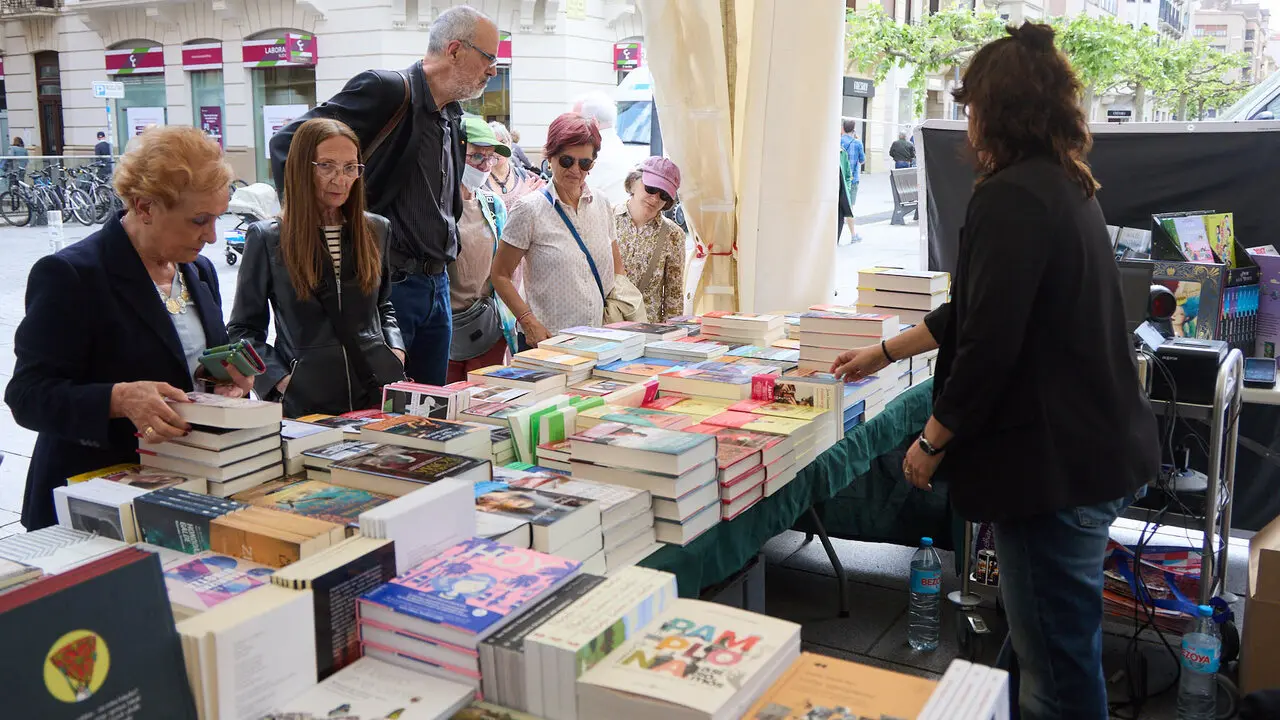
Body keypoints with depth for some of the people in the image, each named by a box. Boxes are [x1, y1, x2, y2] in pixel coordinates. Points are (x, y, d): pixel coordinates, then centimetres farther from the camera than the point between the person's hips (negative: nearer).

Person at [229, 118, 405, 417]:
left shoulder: (376, 230, 11)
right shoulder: (266, 238, 1)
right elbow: (243, 328, 5)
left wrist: (396, 350, 5)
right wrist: (279, 379, -8)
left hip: (379, 391, 3)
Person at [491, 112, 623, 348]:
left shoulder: (600, 203, 8)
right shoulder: (530, 209, -6)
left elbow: (616, 266, 18)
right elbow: (500, 275, -4)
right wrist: (529, 321, -16)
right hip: (547, 338, -4)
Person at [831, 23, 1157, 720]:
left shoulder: (1010, 197, -18)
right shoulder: (1069, 188, 14)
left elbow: (990, 342, -21)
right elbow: (978, 310, 21)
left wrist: (932, 440, -7)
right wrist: (883, 353, 27)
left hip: (1052, 464, -10)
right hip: (1096, 447, 10)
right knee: (1063, 644, 24)